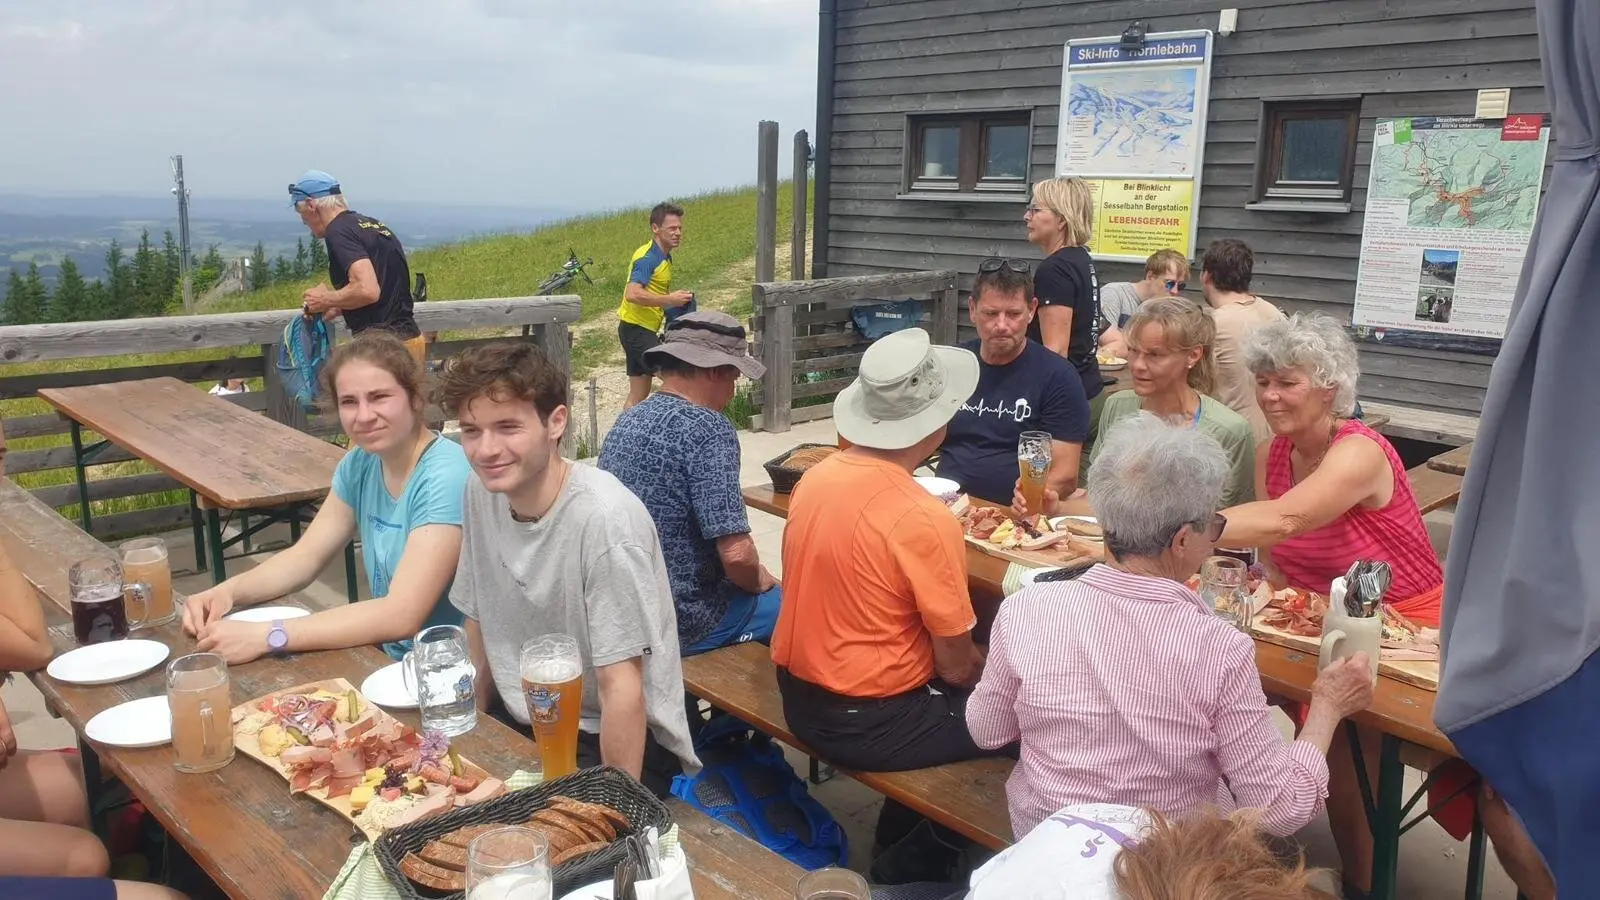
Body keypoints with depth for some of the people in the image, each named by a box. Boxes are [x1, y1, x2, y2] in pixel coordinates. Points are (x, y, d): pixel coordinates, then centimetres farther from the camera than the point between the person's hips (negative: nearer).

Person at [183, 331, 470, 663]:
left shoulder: (446, 477, -21)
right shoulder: (360, 464, 3)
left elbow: (401, 615, -26)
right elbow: (305, 557, 9)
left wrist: (265, 636, -28)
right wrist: (229, 590, -9)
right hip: (387, 659, 6)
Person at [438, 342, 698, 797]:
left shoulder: (605, 518, -26)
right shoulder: (482, 490, -5)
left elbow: (622, 687, -22)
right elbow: (478, 620, 9)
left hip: (608, 741, -6)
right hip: (520, 723, 7)